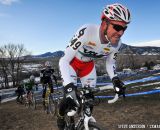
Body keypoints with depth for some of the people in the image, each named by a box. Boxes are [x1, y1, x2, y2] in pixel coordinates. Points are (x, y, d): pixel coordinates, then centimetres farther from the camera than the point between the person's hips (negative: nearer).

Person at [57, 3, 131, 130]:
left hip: (88, 65, 5)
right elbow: (64, 61, -38)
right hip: (72, 62, -4)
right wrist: (69, 86, -51)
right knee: (70, 97, -15)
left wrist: (115, 79, -20)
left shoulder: (116, 43, -22)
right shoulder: (86, 32, -40)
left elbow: (110, 63, -2)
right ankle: (61, 119, 18)